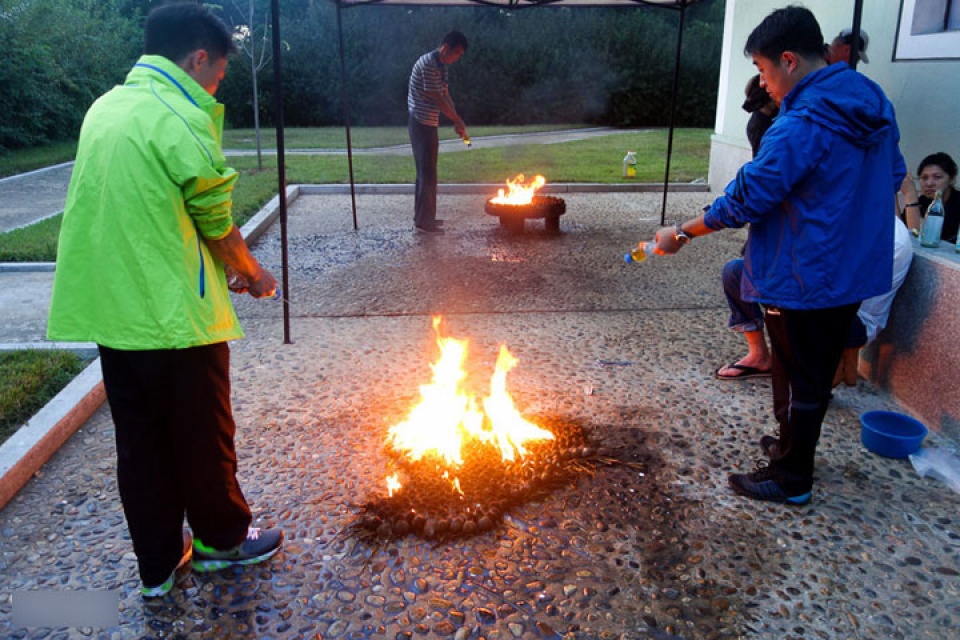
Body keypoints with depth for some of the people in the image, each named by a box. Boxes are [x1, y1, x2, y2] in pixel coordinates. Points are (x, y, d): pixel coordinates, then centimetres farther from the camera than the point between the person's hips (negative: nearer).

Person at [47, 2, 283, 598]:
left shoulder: (105, 108, 11)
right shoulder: (183, 120, -14)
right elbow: (219, 229, -10)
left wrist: (227, 270, 18)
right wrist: (256, 276, 10)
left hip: (110, 310, 8)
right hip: (175, 315, -7)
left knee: (140, 442, 16)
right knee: (202, 437, 12)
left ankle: (159, 564, 30)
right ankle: (223, 538, 33)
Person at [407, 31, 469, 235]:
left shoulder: (441, 65, 13)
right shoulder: (428, 64, -18)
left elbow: (445, 95, 15)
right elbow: (437, 99, -19)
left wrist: (457, 122, 4)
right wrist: (458, 121, -12)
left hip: (429, 124, 10)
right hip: (421, 123, -10)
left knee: (427, 173, 14)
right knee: (427, 173, -7)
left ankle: (423, 217, 22)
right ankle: (423, 222, -1)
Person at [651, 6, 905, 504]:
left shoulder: (800, 126, -24)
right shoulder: (874, 105, 5)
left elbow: (746, 199, -22)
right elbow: (893, 176, 15)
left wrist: (682, 233, -11)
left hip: (804, 278, -9)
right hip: (855, 271, 9)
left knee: (798, 379, 5)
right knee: (818, 370, 22)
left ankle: (791, 479, 20)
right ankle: (796, 446, 40)